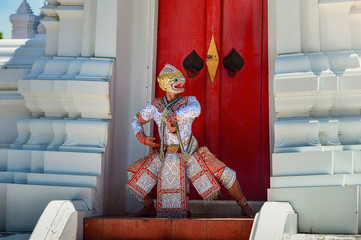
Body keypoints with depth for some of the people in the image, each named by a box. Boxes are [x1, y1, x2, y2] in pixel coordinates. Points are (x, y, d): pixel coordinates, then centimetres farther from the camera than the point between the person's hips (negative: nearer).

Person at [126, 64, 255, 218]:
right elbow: (136, 121, 12)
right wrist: (142, 138, -5)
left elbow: (195, 110, -37)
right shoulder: (155, 105, 0)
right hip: (166, 156, 3)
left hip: (190, 154, -3)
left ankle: (245, 208, 3)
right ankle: (149, 208, 22)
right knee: (134, 173, 0)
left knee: (224, 174, -16)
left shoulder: (189, 101, -10)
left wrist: (171, 117, -33)